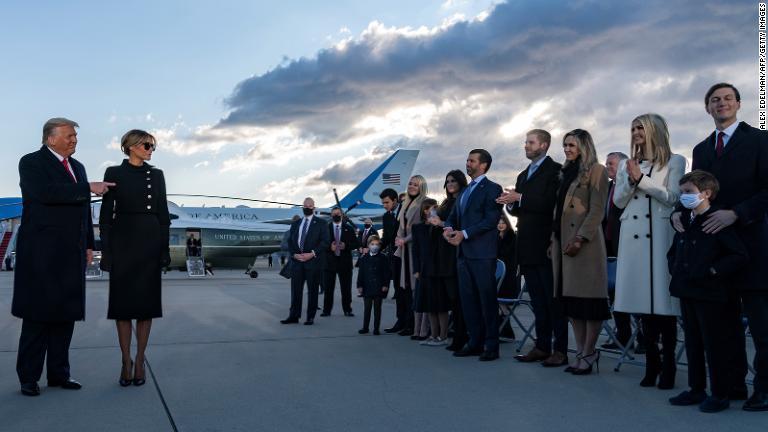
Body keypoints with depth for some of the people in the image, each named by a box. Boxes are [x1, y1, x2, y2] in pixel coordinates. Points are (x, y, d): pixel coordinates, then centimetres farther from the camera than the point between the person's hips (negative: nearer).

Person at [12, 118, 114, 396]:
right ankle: (29, 378, 8)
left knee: (66, 313, 8)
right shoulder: (31, 163, -3)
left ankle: (59, 373, 16)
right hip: (41, 252, -6)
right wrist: (88, 188, -19)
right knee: (37, 314, -1)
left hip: (72, 253, 6)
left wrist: (88, 245, 15)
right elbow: (47, 193, -21)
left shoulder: (77, 167, 17)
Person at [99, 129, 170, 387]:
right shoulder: (114, 173, 1)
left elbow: (163, 214, 8)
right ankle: (126, 362, 12)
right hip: (123, 242, -2)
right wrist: (106, 251, -7)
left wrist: (165, 249, 2)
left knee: (147, 301, 3)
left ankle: (139, 361, 13)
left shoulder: (156, 175, 9)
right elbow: (106, 214, -1)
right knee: (122, 301, 2)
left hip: (150, 242, 2)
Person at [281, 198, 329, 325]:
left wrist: (312, 254, -13)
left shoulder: (321, 223, 4)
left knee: (312, 290, 1)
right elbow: (290, 241, 13)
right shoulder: (295, 224, 16)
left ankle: (310, 317, 7)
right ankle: (294, 316, 8)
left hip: (314, 261, -3)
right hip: (297, 260, 4)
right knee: (295, 289, 3)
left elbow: (325, 241, -5)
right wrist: (294, 254, -5)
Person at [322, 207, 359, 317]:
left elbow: (355, 243, 6)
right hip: (329, 261, -1)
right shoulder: (326, 228, 6)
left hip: (345, 262, 1)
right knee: (328, 288, 2)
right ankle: (326, 310, 10)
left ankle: (347, 310, 12)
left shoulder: (349, 229, 10)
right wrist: (329, 247, -14)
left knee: (346, 288, 4)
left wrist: (346, 246, -11)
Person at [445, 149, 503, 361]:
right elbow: (453, 216, 20)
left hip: (482, 253, -8)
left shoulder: (492, 189, -3)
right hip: (464, 252, 8)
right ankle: (475, 342, 17)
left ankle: (491, 345, 3)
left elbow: (491, 220, -13)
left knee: (487, 298, -3)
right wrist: (448, 228, -3)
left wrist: (464, 234, -18)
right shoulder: (465, 192, 21)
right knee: (467, 299, 9)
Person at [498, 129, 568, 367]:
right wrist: (511, 203, -2)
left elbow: (551, 203, -18)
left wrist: (520, 198, -17)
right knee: (537, 300, 11)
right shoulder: (523, 175, 20)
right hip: (527, 247, 8)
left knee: (553, 298, -2)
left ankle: (560, 349, 3)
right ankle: (542, 346, 17)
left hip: (545, 246, -7)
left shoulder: (555, 170, -5)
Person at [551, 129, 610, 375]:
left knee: (589, 300, -4)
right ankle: (581, 353, 13)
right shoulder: (567, 173, 21)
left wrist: (580, 238, -18)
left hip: (585, 242, -8)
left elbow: (597, 210, -10)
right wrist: (554, 240, 12)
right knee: (571, 300, 7)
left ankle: (588, 355, 3)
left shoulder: (596, 171, -1)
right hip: (562, 241, 8)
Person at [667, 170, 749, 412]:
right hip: (687, 292, 8)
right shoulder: (684, 222, 11)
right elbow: (673, 251, 26)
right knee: (693, 343, 15)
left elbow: (740, 256, -18)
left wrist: (714, 270, -18)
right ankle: (697, 389, 26)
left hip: (710, 295, -8)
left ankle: (720, 394, 14)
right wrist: (674, 269, 10)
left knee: (714, 345, 2)